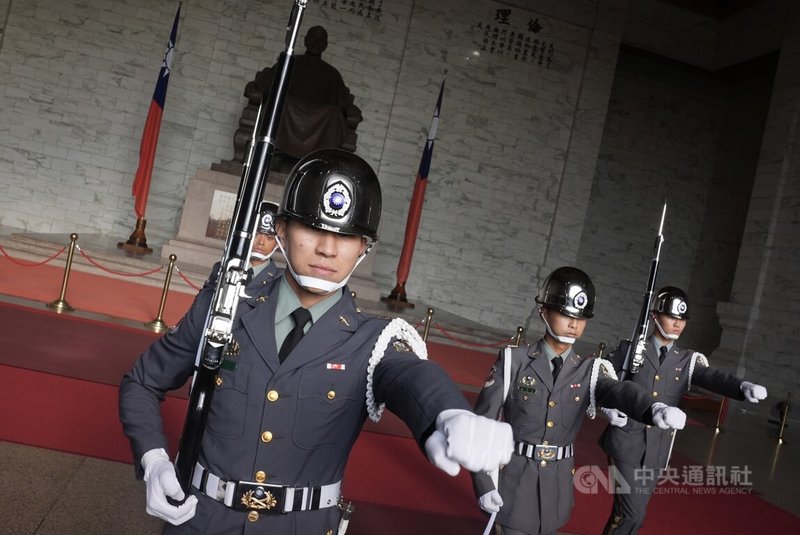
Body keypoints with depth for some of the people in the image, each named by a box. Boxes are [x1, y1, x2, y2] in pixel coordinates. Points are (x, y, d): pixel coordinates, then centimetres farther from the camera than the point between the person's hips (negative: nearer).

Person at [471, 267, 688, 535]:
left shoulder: (590, 371, -2)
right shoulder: (514, 361, -10)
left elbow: (621, 391, -24)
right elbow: (481, 422, -8)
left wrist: (654, 409, -47)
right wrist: (482, 482, -12)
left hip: (557, 485, 3)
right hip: (514, 480, -3)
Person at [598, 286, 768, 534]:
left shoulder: (688, 361, 5)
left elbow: (713, 377, -14)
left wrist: (743, 387, -34)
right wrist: (608, 407, -12)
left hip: (656, 451, 3)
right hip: (627, 443, -3)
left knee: (626, 511, 12)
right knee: (632, 515, -8)